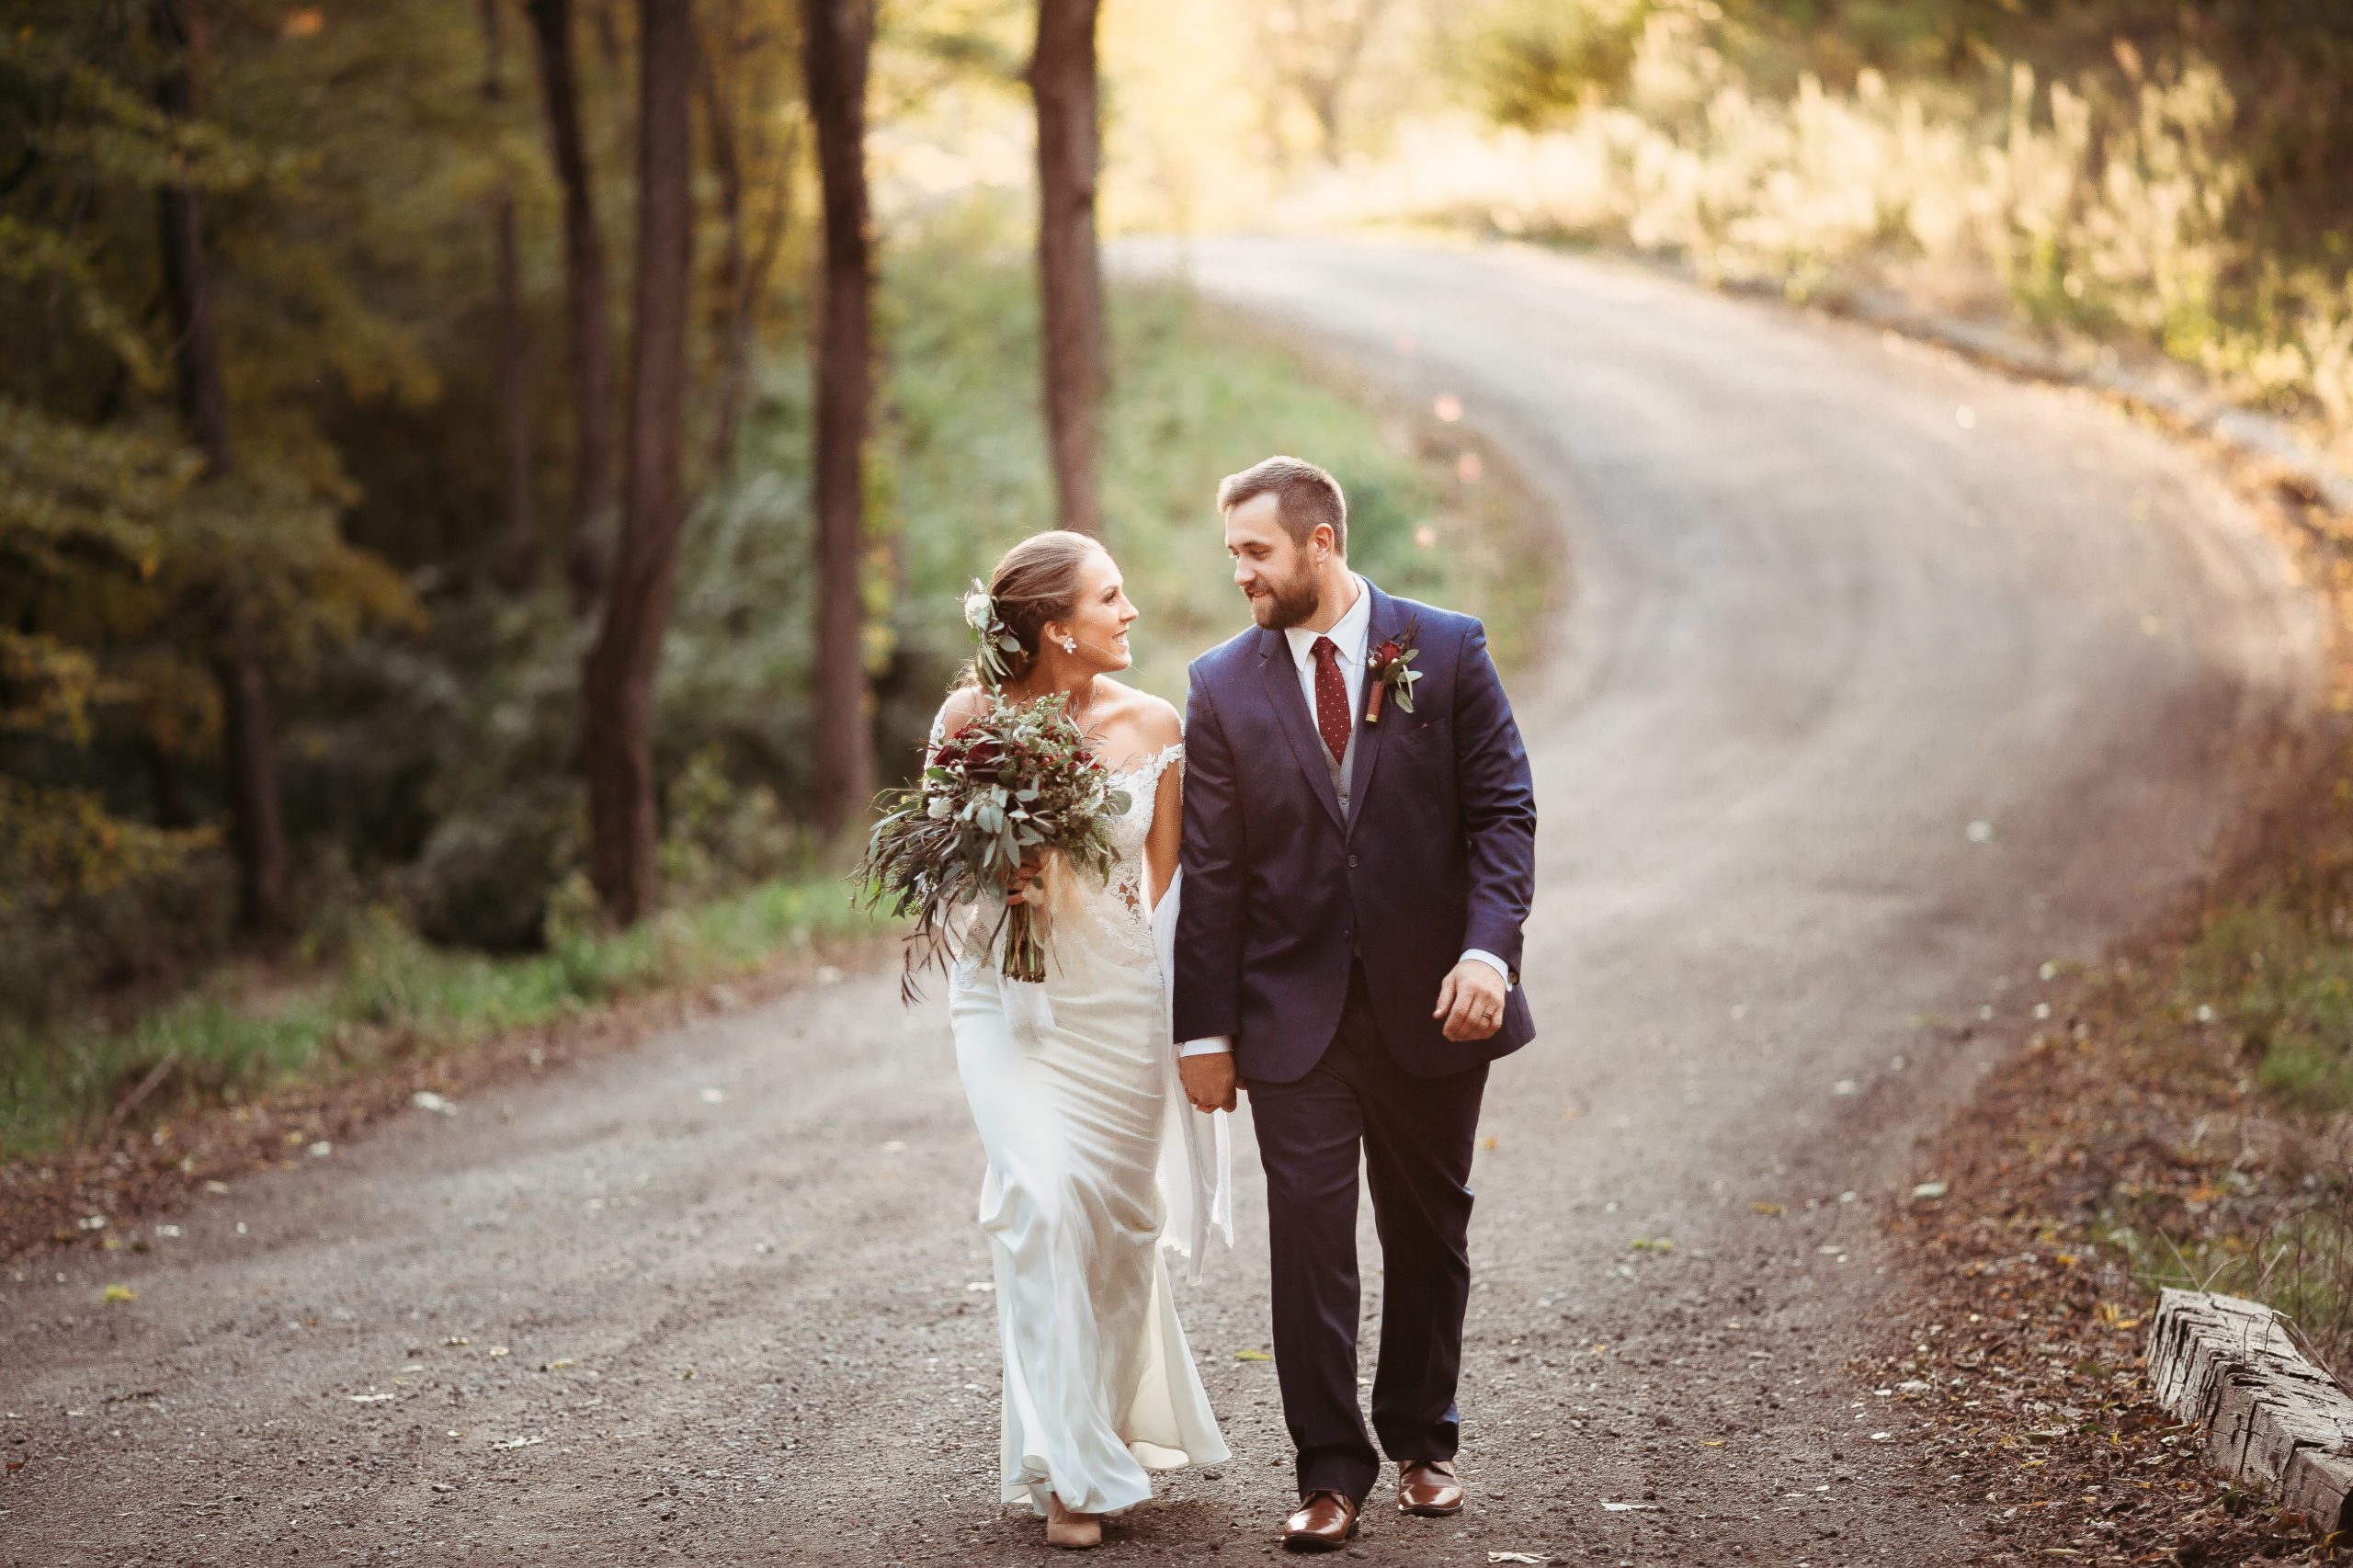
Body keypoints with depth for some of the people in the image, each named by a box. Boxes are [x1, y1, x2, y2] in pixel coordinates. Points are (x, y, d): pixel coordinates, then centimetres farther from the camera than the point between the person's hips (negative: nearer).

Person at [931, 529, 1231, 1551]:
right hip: (1010, 994, -2)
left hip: (1122, 994, 2)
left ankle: (1118, 1422, 32)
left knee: (1117, 1215, 7)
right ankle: (1073, 1465, -5)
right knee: (1043, 1199, -15)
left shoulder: (1151, 724, -2)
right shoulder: (972, 718, -7)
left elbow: (1166, 876, 7)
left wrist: (1188, 1007, 4)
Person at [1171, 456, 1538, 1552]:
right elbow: (1209, 872, 1)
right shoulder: (1223, 686, 2)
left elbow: (1502, 810, -3)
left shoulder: (1447, 650, -1)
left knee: (1429, 1233, 12)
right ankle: (1331, 1471, 3)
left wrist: (1488, 948, -18)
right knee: (1308, 1235, -5)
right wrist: (1204, 1028, -2)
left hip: (1430, 1002, 0)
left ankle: (1422, 1442, 28)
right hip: (1292, 1012, 0)